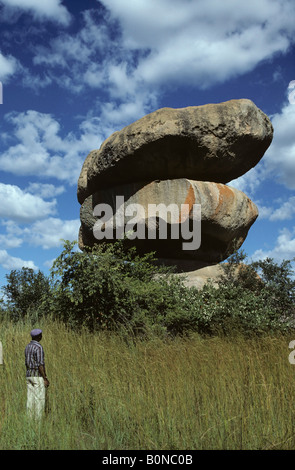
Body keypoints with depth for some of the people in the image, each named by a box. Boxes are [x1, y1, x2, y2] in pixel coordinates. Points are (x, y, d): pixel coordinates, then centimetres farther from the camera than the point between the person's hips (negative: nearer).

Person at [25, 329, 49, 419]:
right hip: (38, 376, -8)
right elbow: (40, 365, -20)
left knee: (30, 399, 8)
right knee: (40, 400, -4)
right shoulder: (39, 347, -17)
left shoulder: (27, 346, 11)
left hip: (29, 375, 8)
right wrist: (45, 379, -17)